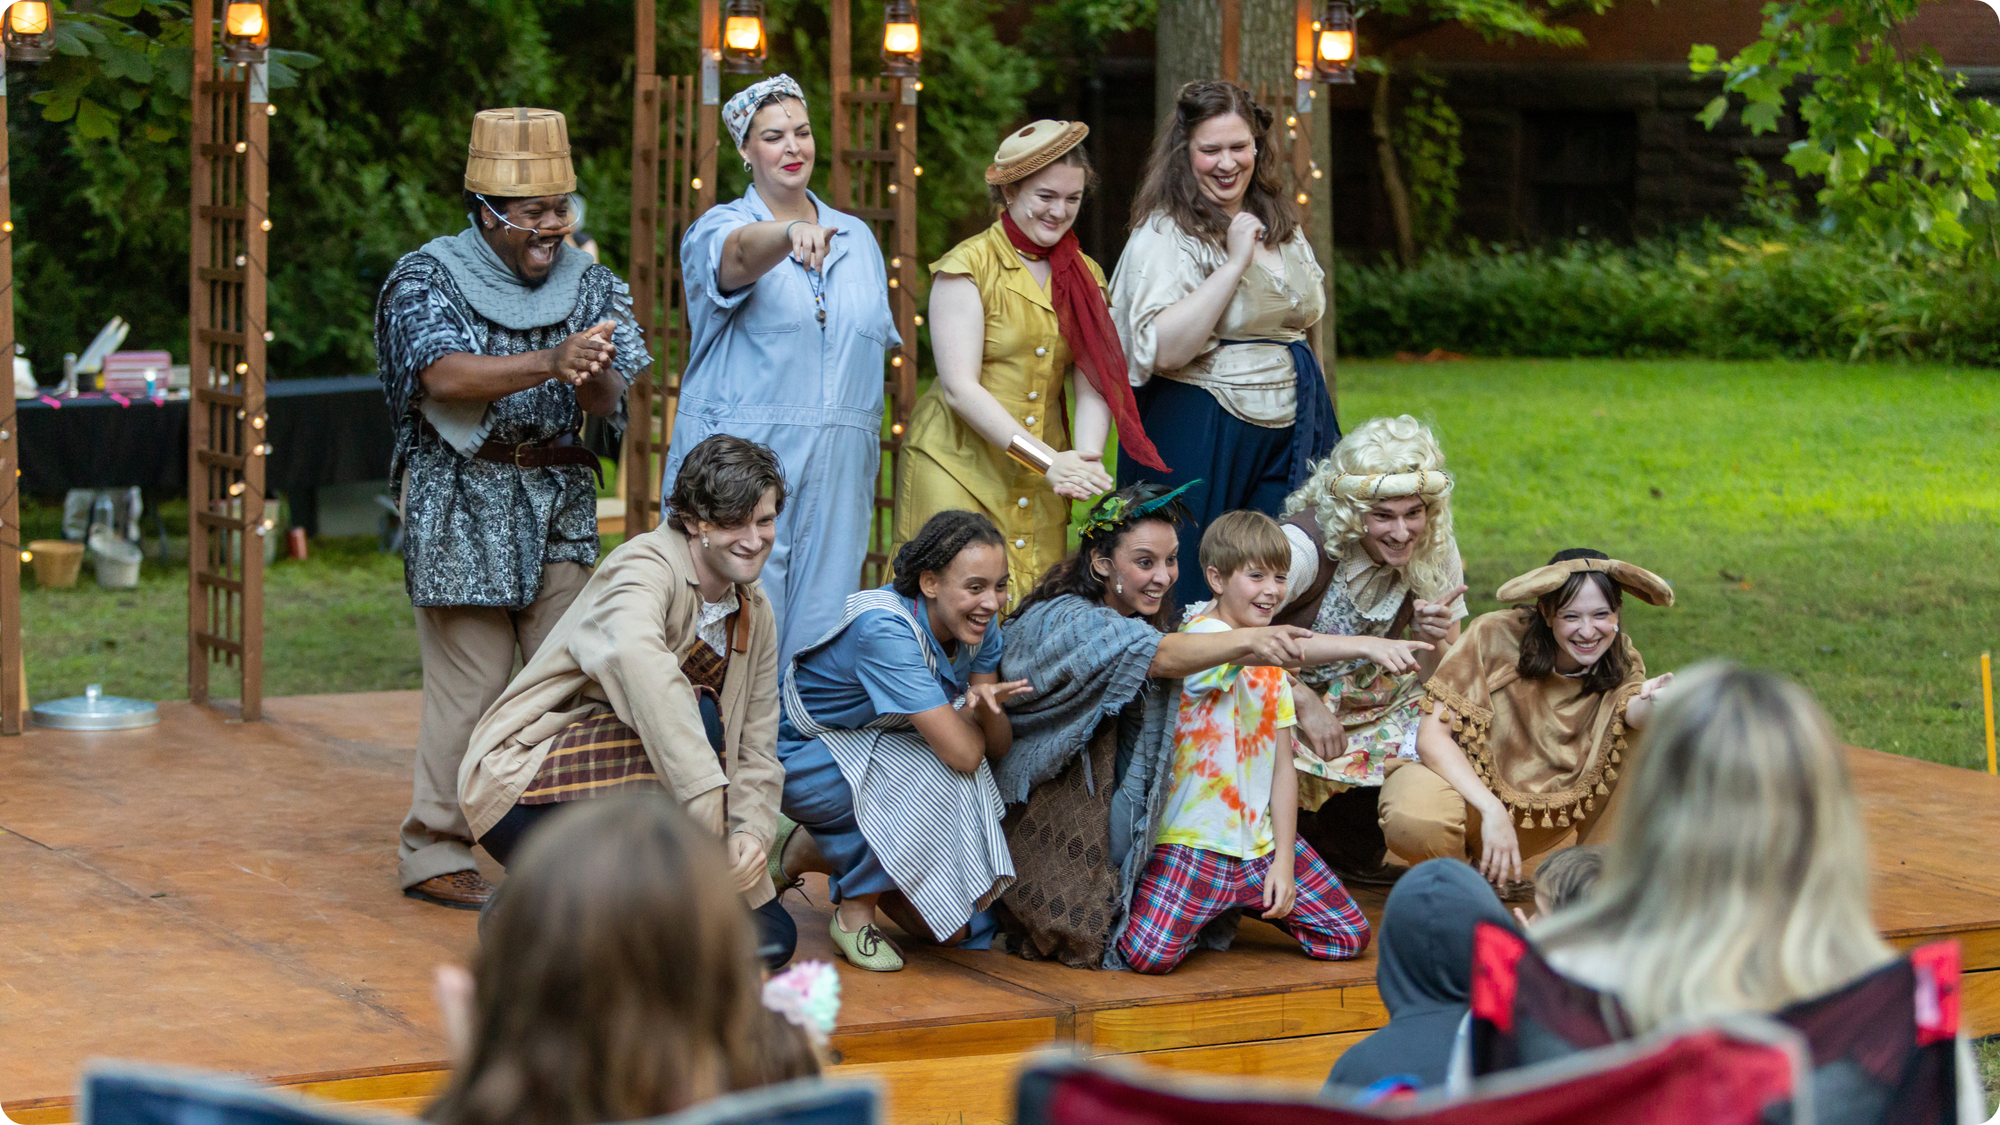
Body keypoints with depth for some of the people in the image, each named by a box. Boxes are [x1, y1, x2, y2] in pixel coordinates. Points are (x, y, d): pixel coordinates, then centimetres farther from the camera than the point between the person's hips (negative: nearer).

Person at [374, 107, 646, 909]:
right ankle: (433, 854, 5)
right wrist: (551, 363, -34)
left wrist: (595, 378, -28)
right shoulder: (429, 278, -2)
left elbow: (611, 401, -3)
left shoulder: (590, 286, 9)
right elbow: (444, 375, -20)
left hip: (560, 502, 5)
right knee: (470, 685, -6)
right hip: (460, 502, -5)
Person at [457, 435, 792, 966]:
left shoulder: (756, 614, 8)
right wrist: (709, 808, -46)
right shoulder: (646, 566, -18)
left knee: (773, 938, -3)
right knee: (690, 713, -31)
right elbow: (635, 657, -41)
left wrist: (752, 831, -16)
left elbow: (755, 750, 7)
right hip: (523, 783, -8)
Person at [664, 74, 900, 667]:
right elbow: (741, 253, -26)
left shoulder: (856, 237, 15)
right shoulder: (716, 230, -1)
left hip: (836, 470, 4)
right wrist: (793, 234, -48)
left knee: (820, 629, 2)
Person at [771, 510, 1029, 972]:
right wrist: (968, 716, -13)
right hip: (802, 758, -7)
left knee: (960, 927, -4)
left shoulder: (980, 624, -8)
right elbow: (962, 752, -36)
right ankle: (855, 910, -13)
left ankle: (817, 849, 20)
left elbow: (997, 747, -6)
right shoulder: (884, 629, -33)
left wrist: (988, 708, -29)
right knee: (940, 774, -35)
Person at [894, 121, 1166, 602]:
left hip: (1039, 487, 5)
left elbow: (1094, 383, 3)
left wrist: (1086, 456, -18)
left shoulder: (1083, 275, 12)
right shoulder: (968, 266, -5)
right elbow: (959, 386, -13)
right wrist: (1048, 460, -20)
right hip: (958, 468, -5)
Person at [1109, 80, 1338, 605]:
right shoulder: (1165, 235, -10)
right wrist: (1235, 262, -21)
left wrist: (1320, 421, 23)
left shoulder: (1283, 225, 12)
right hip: (1202, 438, -6)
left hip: (1290, 430, 7)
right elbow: (1163, 350, -23)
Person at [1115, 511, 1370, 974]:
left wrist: (1283, 861, 2)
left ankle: (1246, 903, 23)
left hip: (1261, 843, 7)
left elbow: (1283, 765, 12)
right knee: (1150, 956, -24)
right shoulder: (1201, 634, -12)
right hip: (1193, 842, -7)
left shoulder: (1274, 666, 14)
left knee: (1350, 937, 1)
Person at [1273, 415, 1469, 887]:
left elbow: (1435, 684, 0)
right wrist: (1305, 703, -28)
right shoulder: (1305, 544, -25)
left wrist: (1436, 645, -23)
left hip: (1368, 708, 6)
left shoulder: (1435, 553, -7)